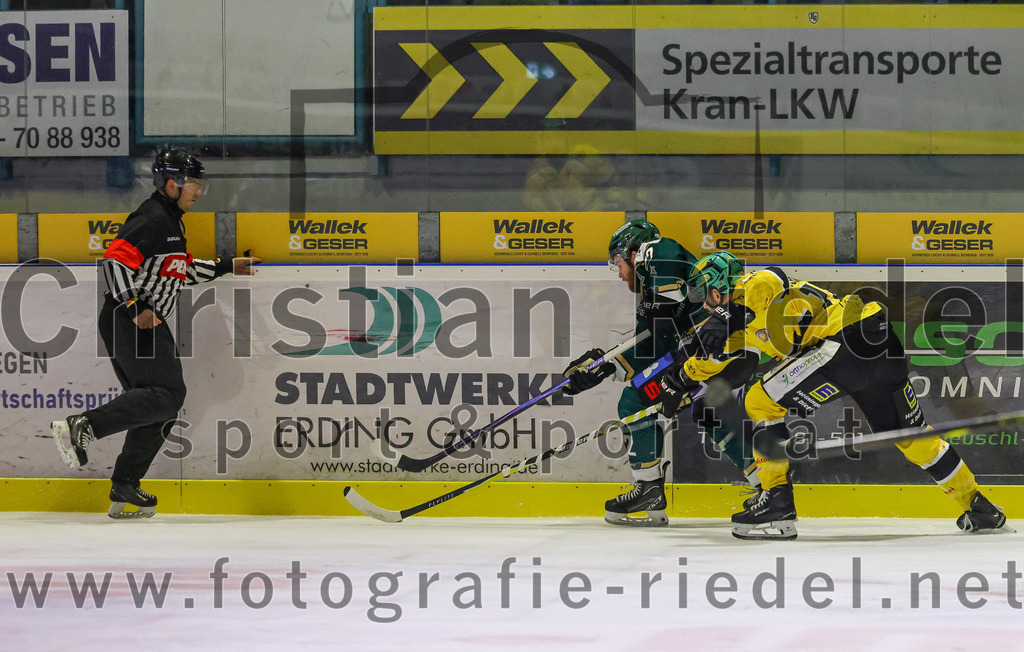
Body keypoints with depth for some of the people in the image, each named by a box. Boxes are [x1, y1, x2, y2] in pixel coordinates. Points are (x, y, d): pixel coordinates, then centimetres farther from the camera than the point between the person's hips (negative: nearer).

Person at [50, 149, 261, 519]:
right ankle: (82, 427, -26)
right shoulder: (153, 219, -12)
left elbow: (182, 271, 34)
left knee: (160, 410, 8)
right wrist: (134, 307, -25)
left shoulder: (172, 222, 22)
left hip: (146, 323, 11)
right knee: (167, 392, -23)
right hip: (128, 320, -11)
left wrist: (228, 267, 34)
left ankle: (124, 491, 7)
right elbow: (115, 259, -22)